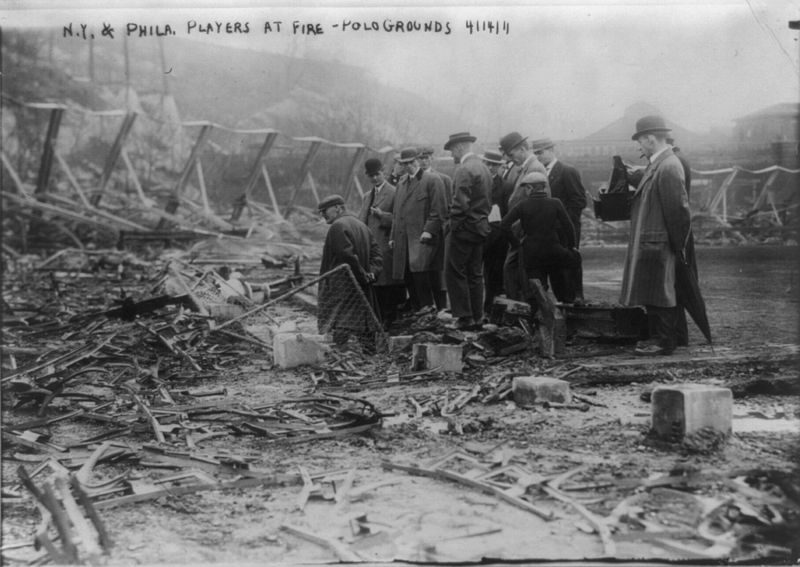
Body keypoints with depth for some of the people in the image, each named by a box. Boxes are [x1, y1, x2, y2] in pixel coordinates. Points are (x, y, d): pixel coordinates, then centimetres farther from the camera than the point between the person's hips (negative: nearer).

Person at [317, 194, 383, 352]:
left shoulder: (338, 227, -12)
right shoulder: (361, 225, 15)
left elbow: (348, 255, -20)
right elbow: (376, 252, 9)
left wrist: (362, 275, -11)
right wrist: (372, 273, -2)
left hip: (340, 286, -9)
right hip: (362, 290, 9)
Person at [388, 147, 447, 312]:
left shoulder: (432, 181, 1)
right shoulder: (401, 183, 22)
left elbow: (438, 210, -5)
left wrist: (429, 230, -16)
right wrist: (393, 236, 17)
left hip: (422, 238, -6)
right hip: (403, 240, 7)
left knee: (419, 270, -21)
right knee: (407, 277, 3)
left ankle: (429, 309, -11)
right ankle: (419, 311, 12)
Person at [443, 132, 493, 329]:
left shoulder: (464, 170, -15)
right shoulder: (484, 167, 13)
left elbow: (460, 203, -21)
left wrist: (453, 226, -13)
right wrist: (482, 220, 15)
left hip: (465, 227, -9)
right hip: (481, 228, 9)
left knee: (455, 273, -2)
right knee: (475, 274, 13)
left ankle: (465, 317, -3)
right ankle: (477, 317, 16)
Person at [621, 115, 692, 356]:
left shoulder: (668, 167, -19)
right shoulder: (656, 164, 12)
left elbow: (678, 209, -19)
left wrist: (677, 244, -14)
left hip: (658, 243, -10)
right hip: (648, 241, 10)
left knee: (659, 293, -1)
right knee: (651, 293, 16)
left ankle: (664, 342, 9)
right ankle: (656, 336, 26)